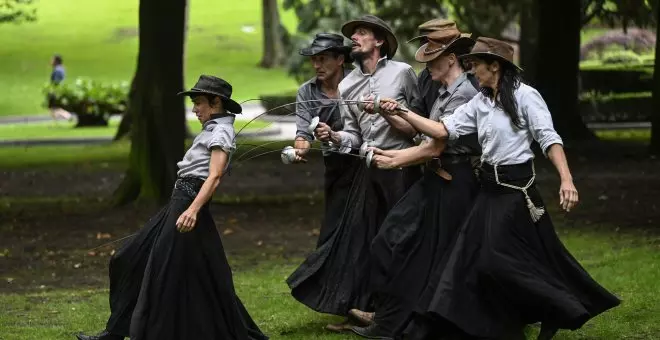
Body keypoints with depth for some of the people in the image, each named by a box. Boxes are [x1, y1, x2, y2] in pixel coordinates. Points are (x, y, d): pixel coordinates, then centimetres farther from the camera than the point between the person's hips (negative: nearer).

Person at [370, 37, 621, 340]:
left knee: (500, 260, -10)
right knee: (471, 256, 6)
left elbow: (549, 138, -15)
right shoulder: (479, 102, 10)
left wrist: (566, 179, -25)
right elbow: (444, 130, 5)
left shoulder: (524, 96, -11)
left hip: (517, 188, -8)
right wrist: (401, 113, -3)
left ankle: (560, 312, 7)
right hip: (490, 187, 8)